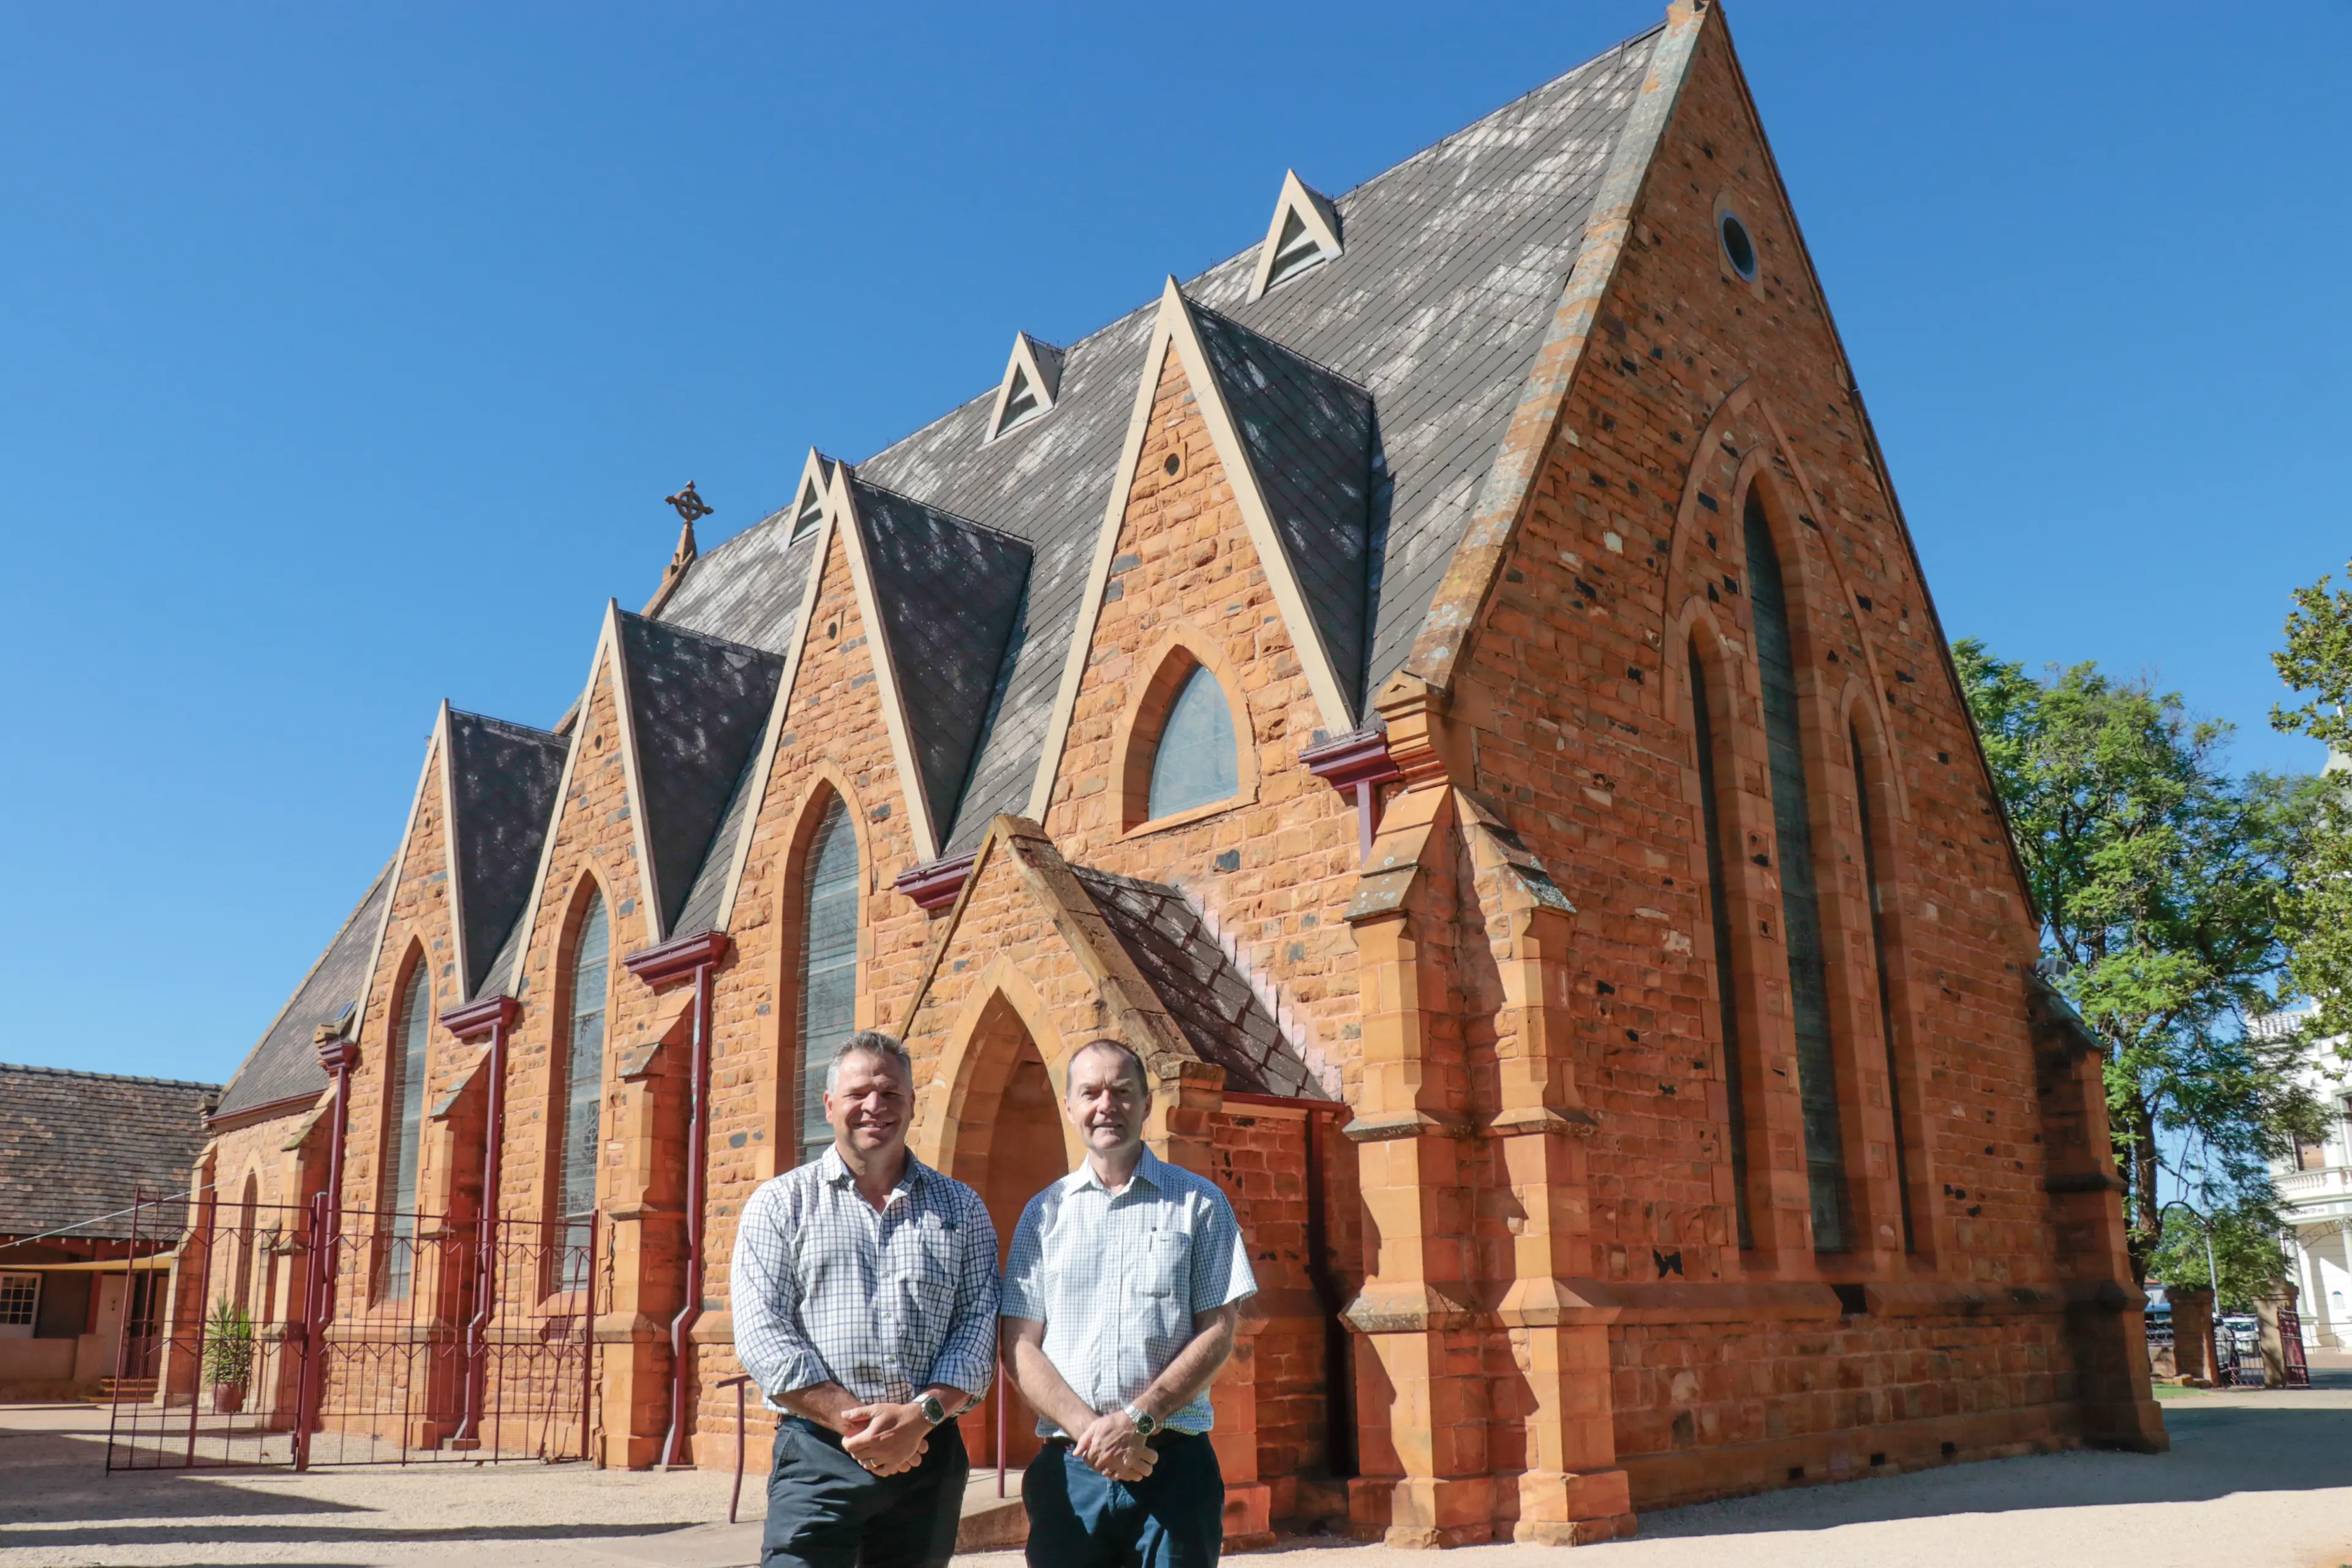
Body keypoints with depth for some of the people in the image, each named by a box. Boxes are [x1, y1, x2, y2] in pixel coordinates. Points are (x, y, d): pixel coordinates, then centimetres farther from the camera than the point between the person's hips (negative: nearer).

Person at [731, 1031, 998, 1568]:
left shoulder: (960, 1208, 11)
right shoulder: (781, 1203, 5)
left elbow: (979, 1326, 3)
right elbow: (761, 1335, -4)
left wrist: (921, 1415, -13)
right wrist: (854, 1420, -14)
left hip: (930, 1455, 2)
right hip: (816, 1459, -2)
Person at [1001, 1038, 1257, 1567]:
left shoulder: (1200, 1202, 5)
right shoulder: (1045, 1212, 9)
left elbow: (1218, 1333, 0)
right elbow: (1020, 1348, 4)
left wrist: (1138, 1419, -12)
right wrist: (1091, 1429, -11)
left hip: (1175, 1464, -1)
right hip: (1068, 1470, 1)